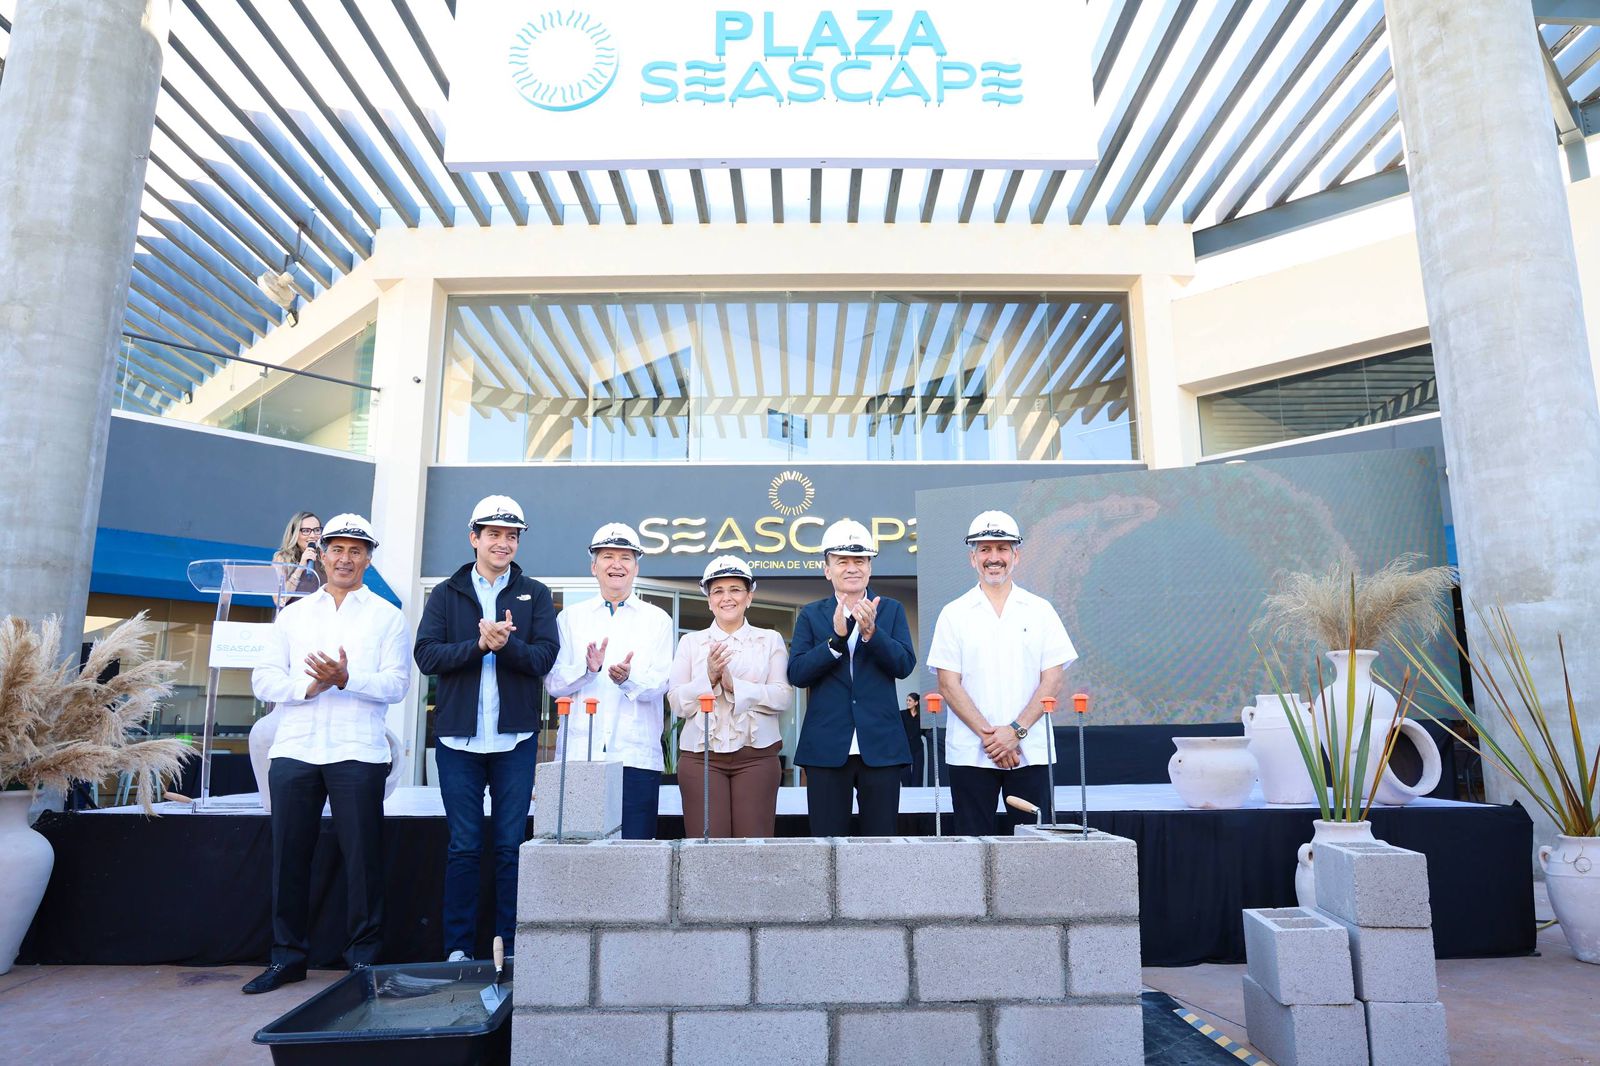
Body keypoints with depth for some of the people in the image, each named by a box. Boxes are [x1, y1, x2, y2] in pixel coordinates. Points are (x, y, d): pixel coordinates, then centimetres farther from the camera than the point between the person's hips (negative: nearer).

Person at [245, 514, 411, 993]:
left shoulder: (387, 616, 7)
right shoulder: (293, 614, 16)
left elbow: (396, 684, -3)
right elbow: (264, 680, 8)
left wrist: (346, 679, -19)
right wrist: (308, 686, -11)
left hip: (358, 753, -3)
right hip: (295, 751, 3)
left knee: (362, 857, 0)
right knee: (289, 855, 7)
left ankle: (363, 956, 13)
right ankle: (288, 956, 21)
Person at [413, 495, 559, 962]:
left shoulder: (535, 595, 8)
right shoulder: (446, 595, 9)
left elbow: (544, 657, -4)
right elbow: (426, 655, -3)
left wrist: (506, 643, -22)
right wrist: (479, 644, -17)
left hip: (515, 739, 0)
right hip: (458, 737, 0)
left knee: (511, 846, 5)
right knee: (463, 847, 6)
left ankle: (509, 948, 14)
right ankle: (458, 949, 15)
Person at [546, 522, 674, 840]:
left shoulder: (657, 619, 10)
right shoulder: (570, 617, 13)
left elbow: (660, 684, 0)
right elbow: (553, 682, 5)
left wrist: (629, 678, -21)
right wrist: (587, 668, -15)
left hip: (636, 756, -1)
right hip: (579, 753, 1)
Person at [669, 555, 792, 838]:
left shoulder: (770, 640, 10)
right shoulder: (690, 642, 12)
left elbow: (784, 697, -3)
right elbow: (678, 703, 3)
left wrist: (735, 685, -13)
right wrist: (709, 678, -13)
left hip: (756, 755, 0)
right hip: (701, 756, 1)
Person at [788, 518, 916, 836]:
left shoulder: (891, 610, 8)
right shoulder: (811, 615, 7)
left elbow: (905, 665, -5)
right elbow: (797, 674, -5)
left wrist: (871, 631, -20)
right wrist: (836, 637, -18)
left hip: (881, 747, 0)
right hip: (827, 748, 0)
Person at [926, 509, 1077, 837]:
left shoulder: (1040, 610, 7)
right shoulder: (954, 613, 4)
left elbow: (1052, 680, 2)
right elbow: (948, 683, -1)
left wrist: (1015, 731, -10)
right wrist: (987, 734, -11)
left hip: (1030, 752, 1)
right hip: (970, 753, 0)